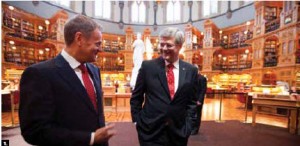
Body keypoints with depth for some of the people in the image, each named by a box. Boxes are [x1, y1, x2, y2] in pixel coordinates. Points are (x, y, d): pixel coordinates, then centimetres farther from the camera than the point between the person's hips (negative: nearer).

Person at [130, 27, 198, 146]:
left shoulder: (191, 70, -1)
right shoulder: (148, 66, -7)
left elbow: (192, 101, 6)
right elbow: (136, 97, 0)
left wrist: (187, 126, 0)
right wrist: (137, 121, -2)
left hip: (178, 133, 3)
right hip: (151, 131, -2)